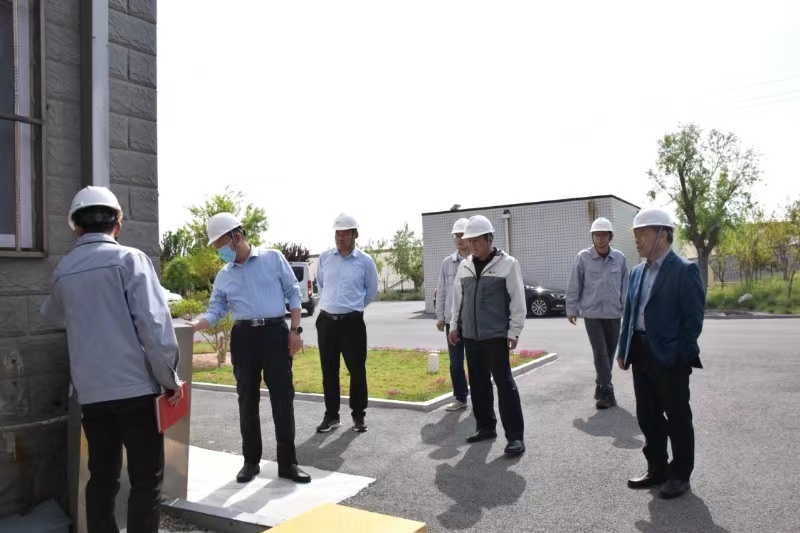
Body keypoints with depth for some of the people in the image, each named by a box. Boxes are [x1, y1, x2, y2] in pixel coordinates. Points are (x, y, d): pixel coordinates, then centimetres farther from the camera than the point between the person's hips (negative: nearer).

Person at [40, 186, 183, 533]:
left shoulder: (63, 270, 9)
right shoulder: (129, 259, -8)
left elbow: (51, 315, 29)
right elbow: (153, 323, -15)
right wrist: (169, 378, -6)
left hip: (91, 391, 5)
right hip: (136, 388, -5)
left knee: (101, 477, 15)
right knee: (146, 480, 5)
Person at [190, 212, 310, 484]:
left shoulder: (273, 258, 1)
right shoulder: (224, 276, 11)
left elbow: (293, 293, 1)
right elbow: (215, 312, 7)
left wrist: (295, 330, -5)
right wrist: (192, 325, -13)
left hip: (275, 332, -3)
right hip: (243, 337, 3)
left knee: (283, 398, 0)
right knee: (247, 400, 9)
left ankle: (287, 463, 11)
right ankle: (251, 461, 23)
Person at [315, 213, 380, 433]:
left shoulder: (365, 261, -5)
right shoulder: (324, 257, 3)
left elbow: (372, 290, 9)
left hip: (352, 322, -2)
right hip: (326, 321, 3)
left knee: (357, 370, 4)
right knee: (329, 371, 10)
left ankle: (359, 415, 20)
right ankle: (331, 415, 22)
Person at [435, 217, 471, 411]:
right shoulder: (447, 263, 6)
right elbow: (442, 291, 10)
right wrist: (440, 316, 7)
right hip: (453, 319, 4)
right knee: (455, 362, 10)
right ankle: (460, 398, 23)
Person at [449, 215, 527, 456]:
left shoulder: (507, 263, -7)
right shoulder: (464, 266, 9)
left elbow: (517, 300, -8)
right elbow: (458, 298, 17)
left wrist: (514, 331, -11)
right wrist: (454, 325, 14)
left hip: (496, 335, -6)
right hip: (470, 336, 6)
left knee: (504, 383, -3)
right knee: (478, 383, 13)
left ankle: (515, 436, 3)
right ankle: (485, 426, 28)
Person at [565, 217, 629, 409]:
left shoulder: (619, 258, -1)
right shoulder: (583, 257, -8)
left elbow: (624, 286, 5)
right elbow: (574, 286, -3)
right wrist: (571, 309, -1)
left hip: (614, 314, 3)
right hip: (592, 314, -3)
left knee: (610, 353, 11)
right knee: (600, 353, -4)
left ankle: (601, 387, 27)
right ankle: (607, 391, 4)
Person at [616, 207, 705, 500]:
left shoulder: (684, 270, -10)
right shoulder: (637, 272, 11)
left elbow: (694, 317, -12)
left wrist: (680, 355, -15)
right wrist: (624, 350, 9)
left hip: (669, 356, -7)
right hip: (641, 354, 7)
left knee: (677, 418, 7)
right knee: (648, 417, 15)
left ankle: (680, 475, 23)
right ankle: (656, 469, 30)